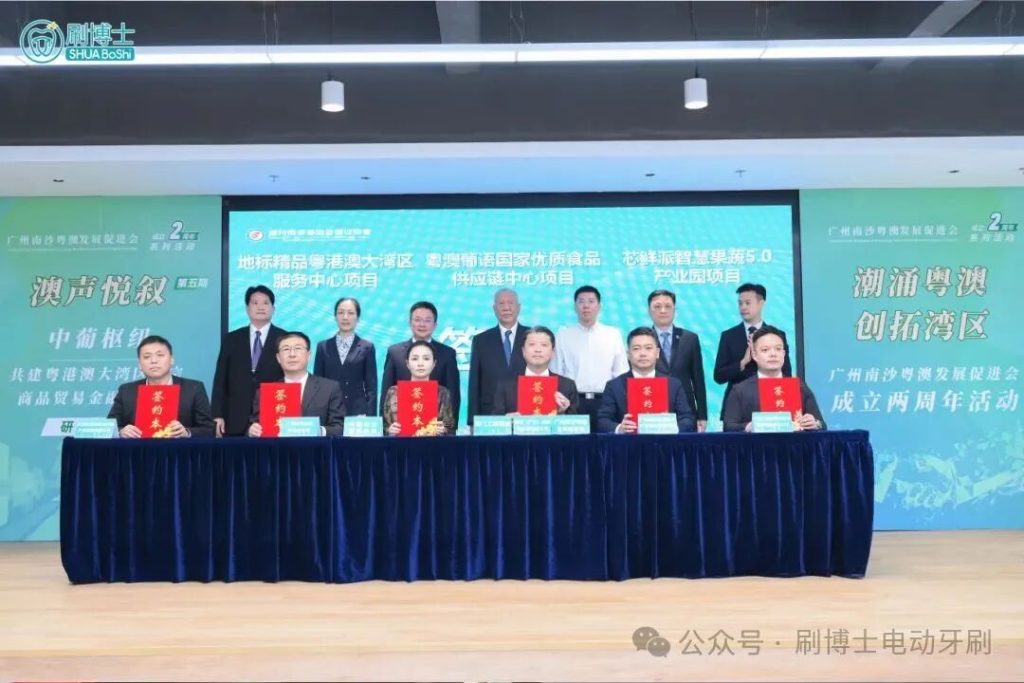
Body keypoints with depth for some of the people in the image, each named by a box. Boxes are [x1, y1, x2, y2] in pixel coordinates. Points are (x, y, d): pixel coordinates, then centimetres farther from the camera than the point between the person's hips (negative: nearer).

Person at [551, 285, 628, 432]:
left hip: (605, 402, 1)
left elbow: (622, 373, 8)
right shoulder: (563, 335, 7)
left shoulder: (613, 334, 9)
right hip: (572, 401, -1)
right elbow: (555, 373, 6)